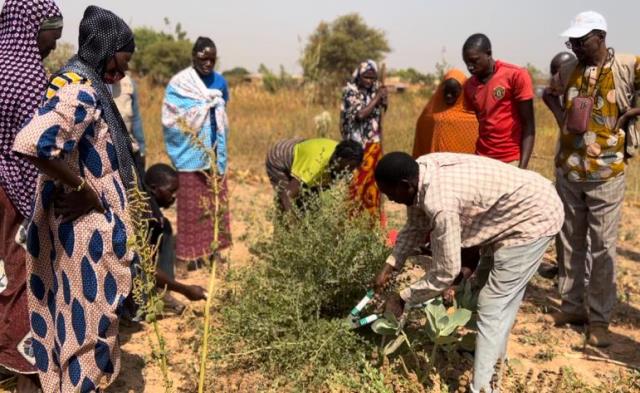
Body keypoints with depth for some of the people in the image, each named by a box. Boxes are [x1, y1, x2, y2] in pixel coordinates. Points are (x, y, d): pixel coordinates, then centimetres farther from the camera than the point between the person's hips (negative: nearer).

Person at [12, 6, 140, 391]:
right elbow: (30, 144, -34)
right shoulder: (79, 91, -21)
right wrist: (83, 189, -23)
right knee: (89, 312, 5)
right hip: (88, 222, -9)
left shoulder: (82, 84, 8)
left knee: (75, 305, 21)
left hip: (84, 217, 9)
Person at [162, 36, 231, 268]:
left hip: (214, 153, 5)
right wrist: (204, 105, -14)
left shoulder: (219, 81, 7)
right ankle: (192, 253, 10)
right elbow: (172, 121, -13)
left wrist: (220, 146, 13)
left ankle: (213, 248, 22)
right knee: (192, 205, 1)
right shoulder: (179, 84, -9)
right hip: (191, 154, -5)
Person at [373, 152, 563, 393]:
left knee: (492, 306, -11)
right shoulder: (420, 172, -7)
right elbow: (415, 227, 9)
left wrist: (402, 300, -13)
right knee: (491, 286, 24)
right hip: (521, 206, 10)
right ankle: (494, 354, 43)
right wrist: (389, 266, 3)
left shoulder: (440, 203, -35)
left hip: (535, 217, -10)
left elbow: (445, 272, -25)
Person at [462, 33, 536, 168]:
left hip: (511, 161, -4)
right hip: (481, 160, 4)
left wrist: (522, 166, -14)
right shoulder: (469, 86, 8)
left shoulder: (516, 76, -7)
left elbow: (528, 125, -7)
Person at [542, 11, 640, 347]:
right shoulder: (568, 70, 5)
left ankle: (599, 318, 12)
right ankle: (572, 306, 26)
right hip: (567, 170, 5)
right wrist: (560, 115, 6)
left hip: (605, 174, -4)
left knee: (602, 247, 2)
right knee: (569, 242, 12)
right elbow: (549, 93, 23)